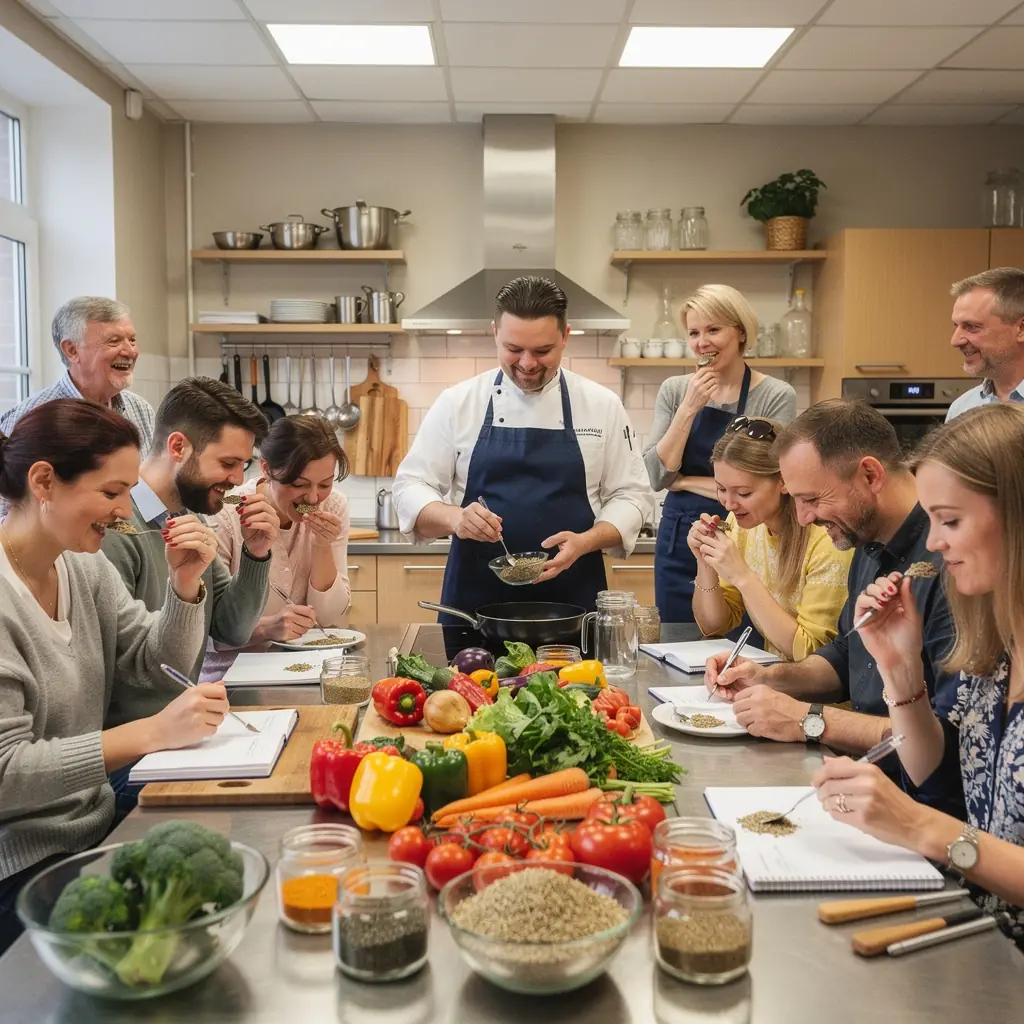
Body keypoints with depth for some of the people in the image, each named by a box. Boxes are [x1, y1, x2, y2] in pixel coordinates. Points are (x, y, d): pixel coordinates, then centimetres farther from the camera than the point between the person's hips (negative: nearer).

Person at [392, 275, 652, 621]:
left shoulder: (602, 405, 0)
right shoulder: (457, 403, -1)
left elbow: (631, 496, 3)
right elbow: (411, 488, 0)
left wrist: (586, 541, -16)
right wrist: (454, 518, -20)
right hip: (475, 597, 0)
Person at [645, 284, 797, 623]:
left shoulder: (776, 396, -8)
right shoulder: (674, 390, 3)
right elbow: (657, 476, -4)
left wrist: (685, 481, -9)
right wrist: (689, 408, -12)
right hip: (678, 544, 3)